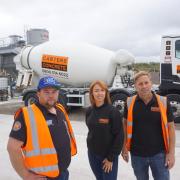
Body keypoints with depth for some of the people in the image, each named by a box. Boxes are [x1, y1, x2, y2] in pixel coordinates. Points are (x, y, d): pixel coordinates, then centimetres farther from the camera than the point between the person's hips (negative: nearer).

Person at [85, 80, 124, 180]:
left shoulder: (113, 111, -15)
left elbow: (119, 136, -14)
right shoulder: (89, 111, -2)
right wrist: (91, 147, 8)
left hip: (108, 156, -4)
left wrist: (111, 158, -14)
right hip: (92, 154, 4)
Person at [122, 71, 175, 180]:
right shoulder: (130, 103, -7)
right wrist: (124, 147, 2)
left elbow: (170, 127, -3)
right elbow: (125, 124, 4)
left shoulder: (163, 102, -9)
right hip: (137, 154, 1)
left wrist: (171, 153, -5)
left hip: (159, 153, -1)